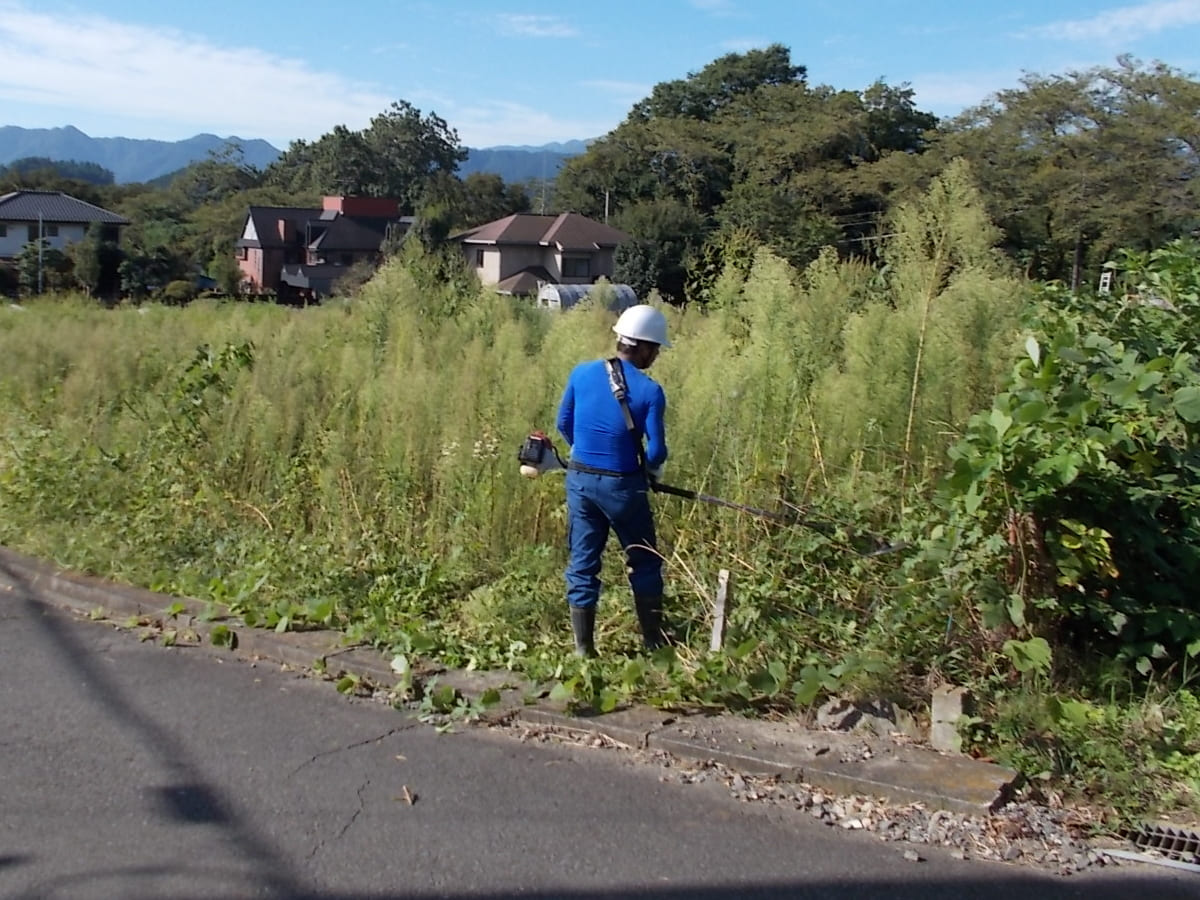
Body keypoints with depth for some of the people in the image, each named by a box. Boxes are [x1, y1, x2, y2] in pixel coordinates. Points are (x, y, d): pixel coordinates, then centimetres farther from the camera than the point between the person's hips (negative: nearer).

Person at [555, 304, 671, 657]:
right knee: (644, 564, 14)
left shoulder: (582, 373, -2)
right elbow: (656, 450, -14)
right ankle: (654, 642, 24)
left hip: (580, 480, 4)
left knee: (582, 564, 11)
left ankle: (583, 649, 15)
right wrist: (651, 469, 9)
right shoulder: (649, 391, -14)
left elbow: (564, 424, 7)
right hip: (622, 485, -4)